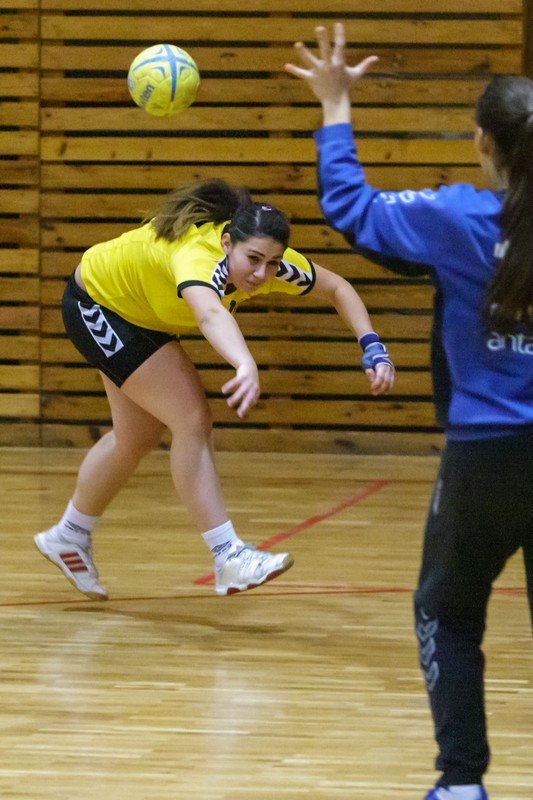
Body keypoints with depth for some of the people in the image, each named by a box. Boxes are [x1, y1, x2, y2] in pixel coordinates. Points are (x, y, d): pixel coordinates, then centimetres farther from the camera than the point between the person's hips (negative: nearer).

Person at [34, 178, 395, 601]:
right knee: (193, 420, -18)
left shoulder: (270, 259, -23)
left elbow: (337, 288, -6)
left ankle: (69, 536, 41)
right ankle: (230, 559, -16)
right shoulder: (199, 256, -44)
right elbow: (210, 314, -66)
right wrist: (247, 367, -85)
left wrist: (372, 348, -22)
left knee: (137, 437, 21)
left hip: (142, 313, 8)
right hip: (97, 304, -8)